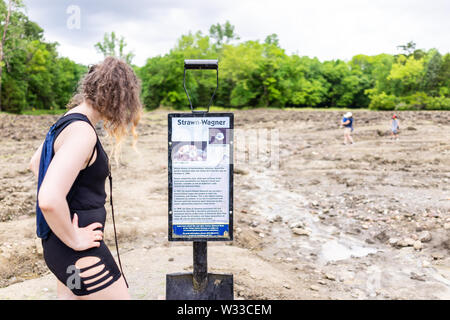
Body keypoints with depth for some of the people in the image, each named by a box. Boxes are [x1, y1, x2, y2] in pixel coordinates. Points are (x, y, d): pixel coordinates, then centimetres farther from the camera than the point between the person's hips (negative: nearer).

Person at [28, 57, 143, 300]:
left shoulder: (68, 120, 6)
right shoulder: (82, 132, -24)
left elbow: (35, 163, 23)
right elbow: (49, 200, -35)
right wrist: (75, 240, -20)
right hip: (78, 253, -9)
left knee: (69, 295, 22)